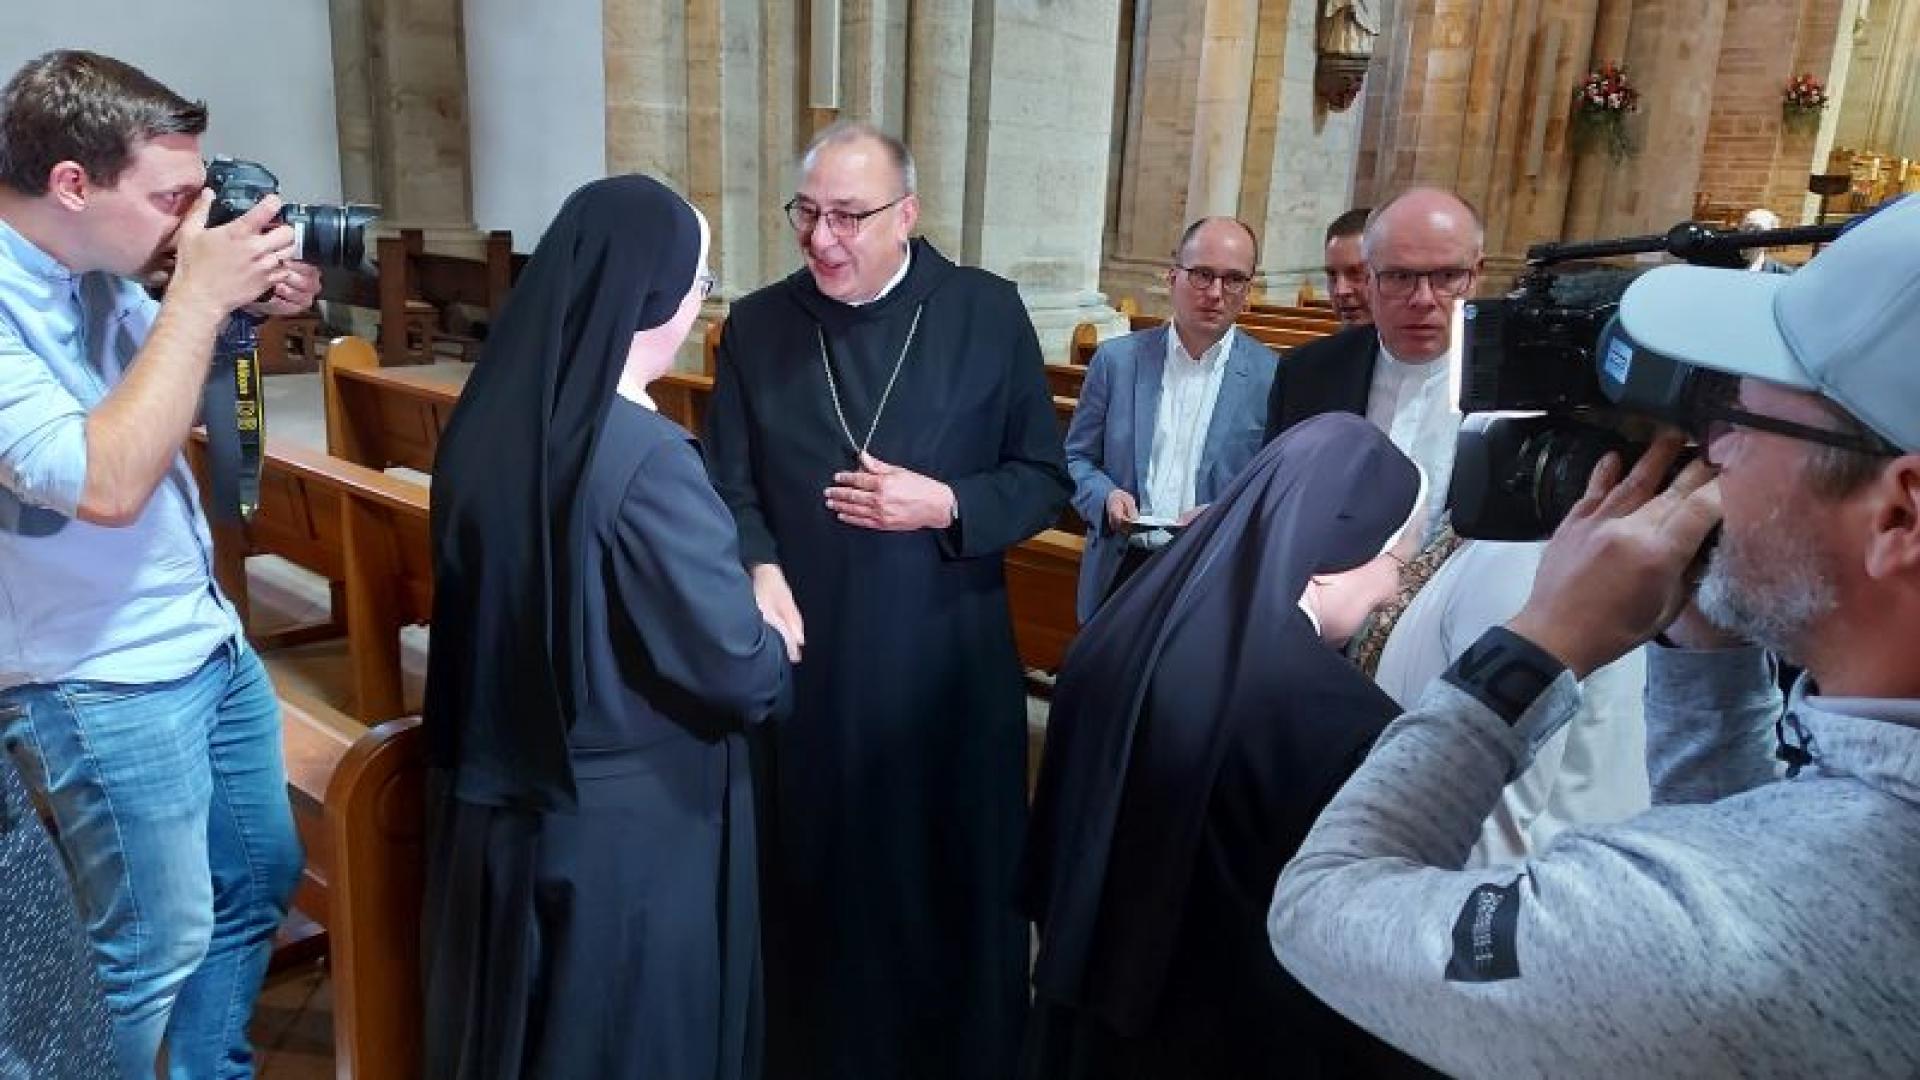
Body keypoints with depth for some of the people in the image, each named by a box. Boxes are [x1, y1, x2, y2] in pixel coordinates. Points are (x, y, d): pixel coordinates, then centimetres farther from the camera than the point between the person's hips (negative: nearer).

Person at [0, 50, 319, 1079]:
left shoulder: (91, 274, 1)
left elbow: (169, 381, 18)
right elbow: (104, 482, -33)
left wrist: (246, 306, -4)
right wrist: (197, 294, -28)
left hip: (211, 640, 9)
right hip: (105, 686, -8)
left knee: (261, 877, 21)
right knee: (158, 949, 7)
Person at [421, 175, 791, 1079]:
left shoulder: (491, 417, -4)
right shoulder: (644, 460, -26)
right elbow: (738, 673, -23)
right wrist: (778, 658, 0)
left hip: (493, 799, 7)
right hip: (626, 830, -7)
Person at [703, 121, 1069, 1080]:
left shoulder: (988, 313, -2)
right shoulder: (756, 325, 2)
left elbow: (1043, 478, 0)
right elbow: (728, 488, 0)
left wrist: (946, 507, -17)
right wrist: (760, 572, -19)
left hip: (948, 662, -1)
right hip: (808, 661, 1)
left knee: (954, 884, 14)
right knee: (814, 884, 14)